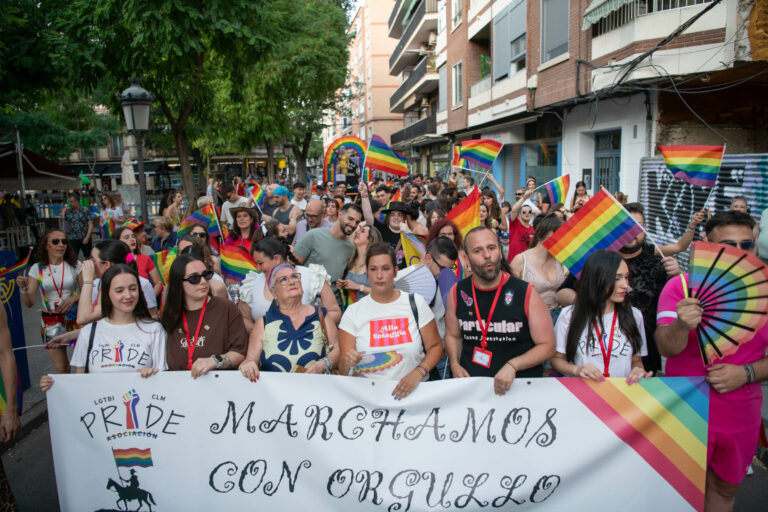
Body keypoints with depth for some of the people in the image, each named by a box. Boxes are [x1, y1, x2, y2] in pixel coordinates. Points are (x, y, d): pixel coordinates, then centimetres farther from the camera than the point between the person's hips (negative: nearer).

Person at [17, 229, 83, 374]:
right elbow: (29, 303, -1)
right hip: (50, 320, 0)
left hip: (73, 317, 0)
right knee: (61, 368, 5)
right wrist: (23, 288, -19)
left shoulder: (75, 265, 0)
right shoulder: (37, 269, 0)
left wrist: (73, 298, -15)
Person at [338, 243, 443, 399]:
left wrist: (417, 373, -11)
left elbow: (435, 346, 5)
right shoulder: (353, 312, 3)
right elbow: (343, 371, 2)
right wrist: (348, 364, -21)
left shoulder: (415, 303, 4)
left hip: (414, 390, -3)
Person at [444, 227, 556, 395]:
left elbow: (547, 345, -2)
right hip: (471, 383, 2)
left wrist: (513, 366, -16)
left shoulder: (526, 293, -5)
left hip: (519, 386, -2)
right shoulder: (458, 293, 4)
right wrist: (455, 364, -1)